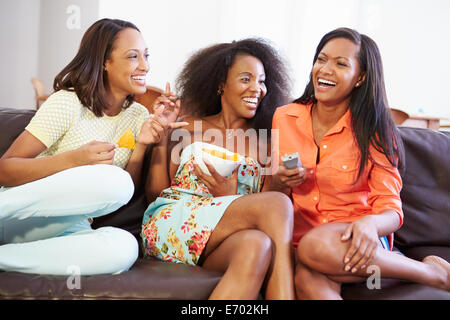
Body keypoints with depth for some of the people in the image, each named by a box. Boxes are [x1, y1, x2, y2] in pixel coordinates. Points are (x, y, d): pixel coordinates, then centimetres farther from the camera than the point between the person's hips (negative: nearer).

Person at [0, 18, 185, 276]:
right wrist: (74, 159, -25)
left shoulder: (139, 116, 10)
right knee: (114, 181, -32)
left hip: (69, 227, 5)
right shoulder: (68, 103, -7)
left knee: (123, 248, -32)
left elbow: (124, 200, 6)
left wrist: (142, 146, -9)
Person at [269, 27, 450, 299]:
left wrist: (369, 223, -27)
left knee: (317, 246, -37)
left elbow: (391, 211, -4)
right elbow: (271, 195, 15)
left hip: (357, 239, -2)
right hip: (301, 238, 2)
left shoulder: (373, 132, -3)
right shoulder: (284, 118, 5)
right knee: (308, 281, -34)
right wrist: (279, 183, -9)